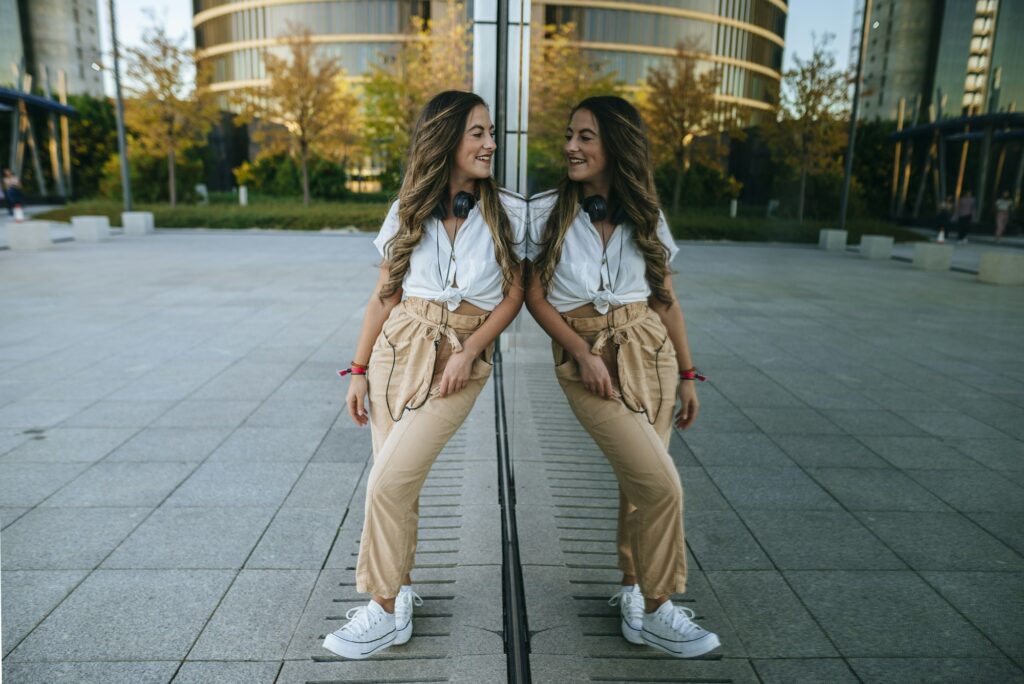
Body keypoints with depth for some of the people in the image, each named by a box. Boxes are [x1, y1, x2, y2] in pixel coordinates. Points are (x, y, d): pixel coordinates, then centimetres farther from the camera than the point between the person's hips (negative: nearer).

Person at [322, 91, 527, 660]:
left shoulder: (509, 212, 1)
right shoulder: (408, 212, 6)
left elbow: (514, 294, 1)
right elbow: (385, 295, 9)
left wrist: (469, 351, -11)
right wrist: (360, 369, 6)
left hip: (460, 359, -3)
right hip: (396, 348, 3)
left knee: (390, 482, -10)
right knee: (396, 480, 6)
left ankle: (385, 612, 9)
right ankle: (401, 592, 27)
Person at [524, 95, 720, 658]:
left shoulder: (644, 216, 6)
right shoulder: (546, 212, -2)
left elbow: (666, 298, 10)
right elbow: (535, 296, -2)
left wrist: (686, 374, 10)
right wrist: (582, 353, -13)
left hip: (650, 353, 4)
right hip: (587, 359, -4)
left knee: (639, 481, 8)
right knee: (661, 484, -10)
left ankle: (632, 593, 30)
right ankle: (656, 612, 10)